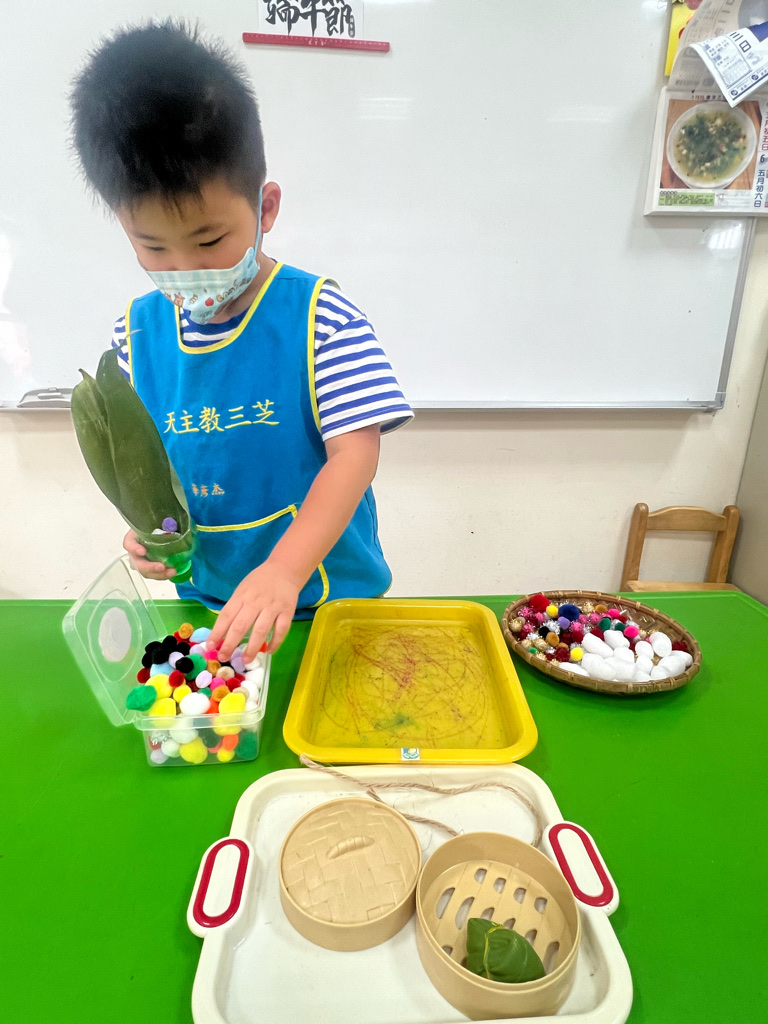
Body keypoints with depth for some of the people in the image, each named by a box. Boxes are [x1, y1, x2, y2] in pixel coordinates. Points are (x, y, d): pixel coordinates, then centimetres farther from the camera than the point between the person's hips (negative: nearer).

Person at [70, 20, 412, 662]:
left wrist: (285, 570, -32)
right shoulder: (137, 334, -4)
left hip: (331, 590, -3)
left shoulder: (320, 316, -18)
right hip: (207, 597, 4)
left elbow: (354, 453, -23)